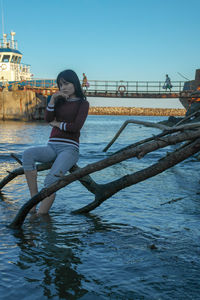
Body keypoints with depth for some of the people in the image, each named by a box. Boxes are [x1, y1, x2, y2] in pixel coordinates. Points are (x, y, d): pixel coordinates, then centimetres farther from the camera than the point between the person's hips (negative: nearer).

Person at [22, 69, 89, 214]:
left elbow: (76, 127, -8)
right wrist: (53, 98, -6)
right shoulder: (59, 101, 21)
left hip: (69, 148, -4)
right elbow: (48, 118, 2)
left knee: (51, 179, -31)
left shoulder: (83, 103, 7)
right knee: (28, 154, -29)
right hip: (52, 147, 5)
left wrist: (57, 124, 4)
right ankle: (33, 199, -30)